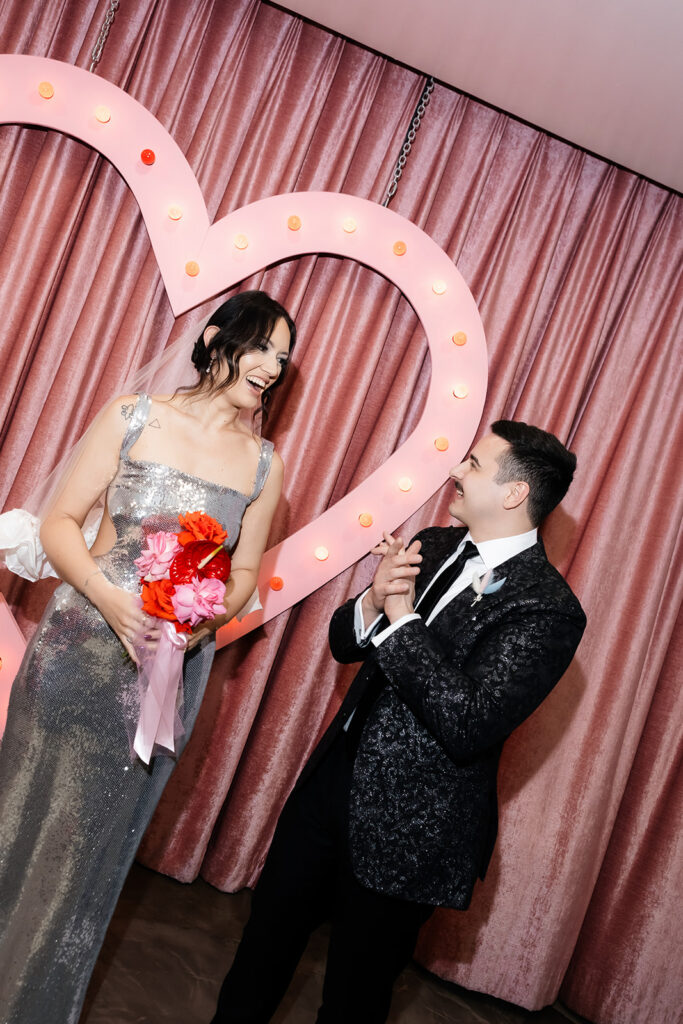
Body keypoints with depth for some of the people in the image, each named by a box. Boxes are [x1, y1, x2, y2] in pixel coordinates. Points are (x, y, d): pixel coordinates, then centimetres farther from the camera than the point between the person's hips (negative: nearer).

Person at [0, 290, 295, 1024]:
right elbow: (60, 522, -4)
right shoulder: (134, 417, -5)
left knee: (94, 833, 15)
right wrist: (108, 597, -20)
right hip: (81, 644, -1)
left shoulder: (263, 466, 1)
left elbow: (245, 570, 9)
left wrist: (205, 617, -11)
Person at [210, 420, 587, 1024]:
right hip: (337, 780, 6)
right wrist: (374, 600, -15)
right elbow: (343, 642, 7)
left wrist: (401, 616, -24)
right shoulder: (434, 547, 3)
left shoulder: (548, 610, -19)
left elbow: (468, 724, -27)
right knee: (268, 936, 22)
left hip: (409, 829, -6)